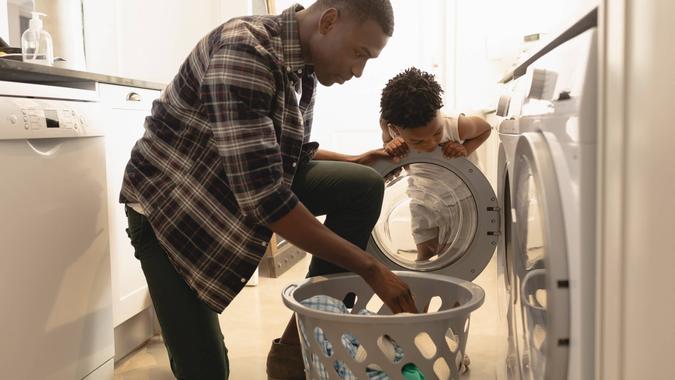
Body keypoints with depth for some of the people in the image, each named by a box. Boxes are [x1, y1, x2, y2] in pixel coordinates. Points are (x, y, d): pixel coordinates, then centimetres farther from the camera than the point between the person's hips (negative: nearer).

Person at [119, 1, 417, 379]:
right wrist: (369, 267, -31)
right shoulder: (243, 52, -30)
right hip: (170, 201, -7)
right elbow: (263, 196, -36)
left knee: (364, 187, -12)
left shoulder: (305, 67, -3)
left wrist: (354, 162, -2)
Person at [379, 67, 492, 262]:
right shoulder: (389, 125, -31)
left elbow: (486, 129, -13)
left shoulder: (456, 126, -36)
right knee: (425, 252, 9)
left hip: (463, 196, -1)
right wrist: (390, 146, -31)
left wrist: (465, 149, -33)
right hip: (424, 199, 2)